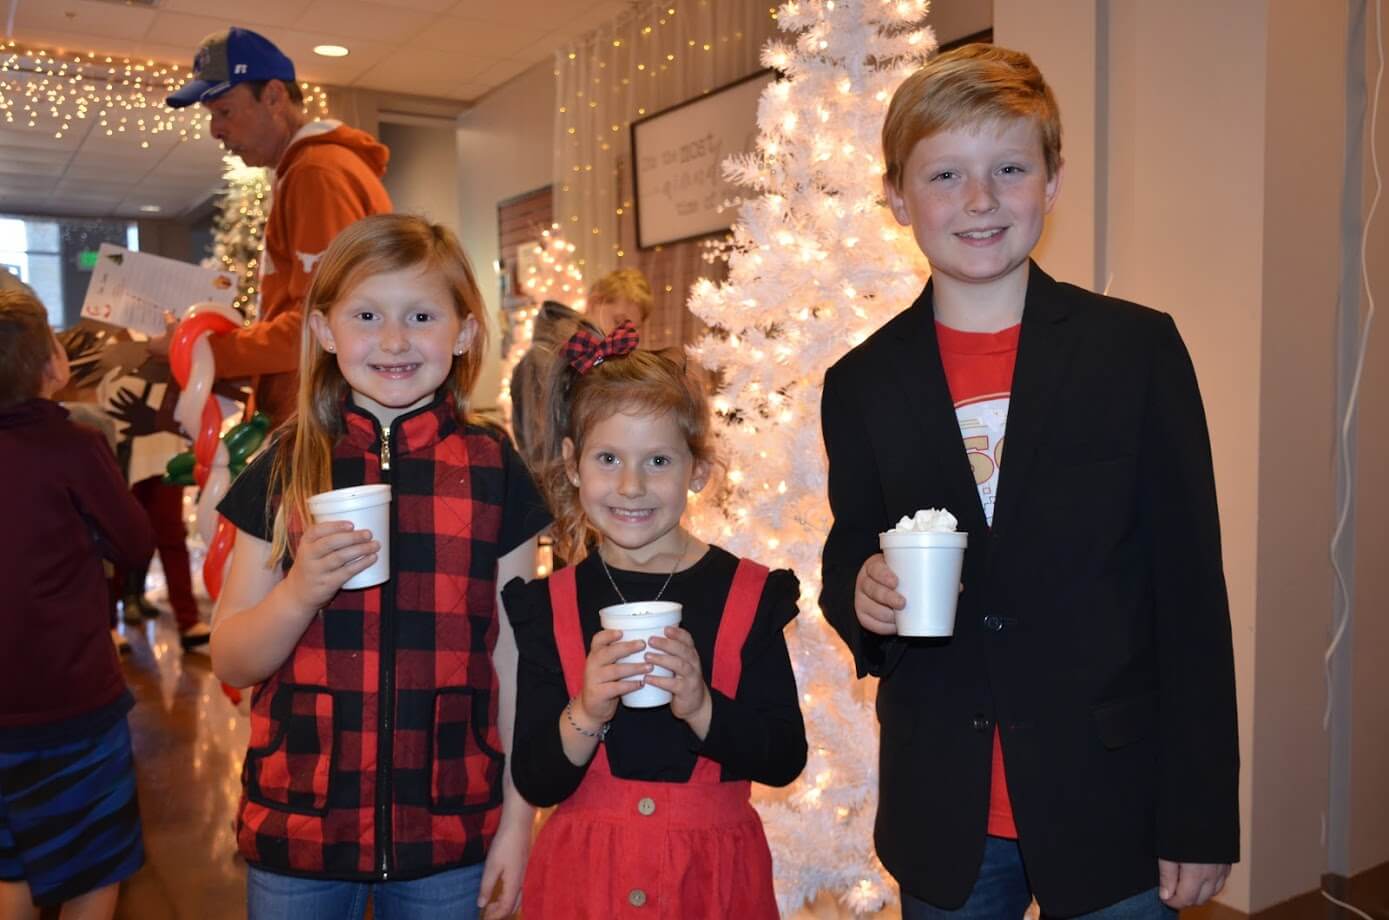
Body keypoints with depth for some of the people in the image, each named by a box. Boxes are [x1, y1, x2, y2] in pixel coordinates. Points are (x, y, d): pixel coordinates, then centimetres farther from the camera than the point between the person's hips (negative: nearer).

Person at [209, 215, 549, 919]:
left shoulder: (494, 471, -5)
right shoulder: (283, 472, -3)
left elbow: (514, 657, 0)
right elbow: (231, 664, 0)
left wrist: (517, 822, 0)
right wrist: (299, 593, -19)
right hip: (297, 830, 1)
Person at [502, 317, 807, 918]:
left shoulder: (749, 595, -7)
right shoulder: (548, 606, -5)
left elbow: (786, 760, -9)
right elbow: (533, 784, -6)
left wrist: (701, 706, -23)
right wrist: (585, 716, -23)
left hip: (714, 871, 0)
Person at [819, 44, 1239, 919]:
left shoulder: (1138, 348, -6)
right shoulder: (862, 383, 0)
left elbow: (1189, 585, -5)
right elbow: (849, 559, 7)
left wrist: (1203, 815, -6)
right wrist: (861, 594, -16)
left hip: (1113, 811, -1)